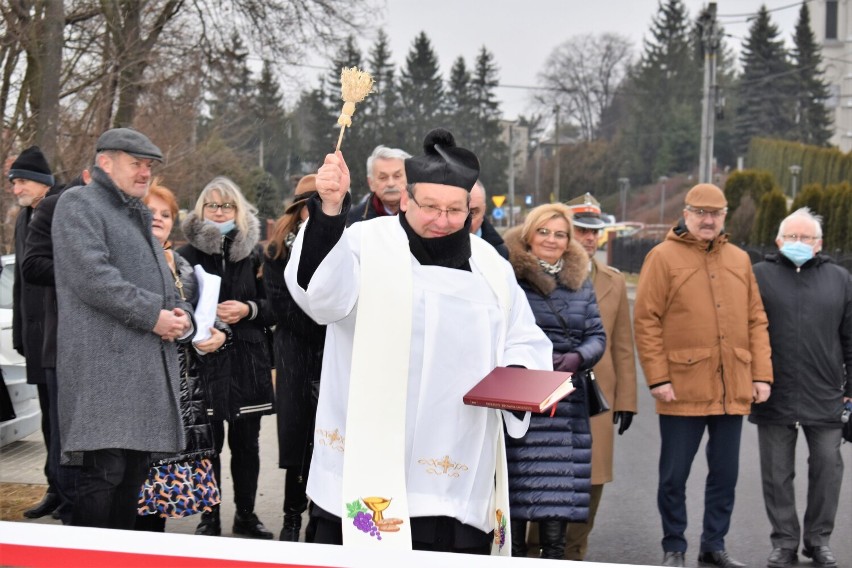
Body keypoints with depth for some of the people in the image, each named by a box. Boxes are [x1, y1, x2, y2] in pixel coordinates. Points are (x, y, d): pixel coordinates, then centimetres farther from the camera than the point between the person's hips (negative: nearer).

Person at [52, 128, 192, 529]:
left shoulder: (138, 217, 27)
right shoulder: (79, 203, -1)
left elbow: (161, 285, 30)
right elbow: (92, 276, -15)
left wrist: (178, 316, 7)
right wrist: (152, 315, -15)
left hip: (148, 367, 9)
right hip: (105, 364, -9)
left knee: (133, 475, 8)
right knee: (104, 473, -13)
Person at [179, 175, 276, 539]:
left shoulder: (255, 253, 7)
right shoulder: (188, 254, 3)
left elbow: (275, 306, 7)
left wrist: (248, 310, -12)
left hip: (248, 361, 2)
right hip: (205, 360, -1)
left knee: (246, 441, 7)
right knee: (208, 442, 1)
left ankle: (246, 513, 20)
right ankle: (209, 517, 13)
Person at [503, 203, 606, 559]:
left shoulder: (580, 282, 15)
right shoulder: (510, 276, -1)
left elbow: (597, 335, 12)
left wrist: (577, 358, -8)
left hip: (566, 401, 4)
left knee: (561, 487, 3)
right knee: (517, 487, -3)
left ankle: (554, 553, 11)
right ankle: (513, 553, 7)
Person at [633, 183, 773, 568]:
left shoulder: (739, 260, 12)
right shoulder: (664, 257, -2)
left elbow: (756, 321, 13)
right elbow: (646, 321, -7)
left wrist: (761, 374, 5)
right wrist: (658, 378, -12)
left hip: (733, 392, 4)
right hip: (682, 391, -4)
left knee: (725, 474, 11)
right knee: (674, 475, 4)